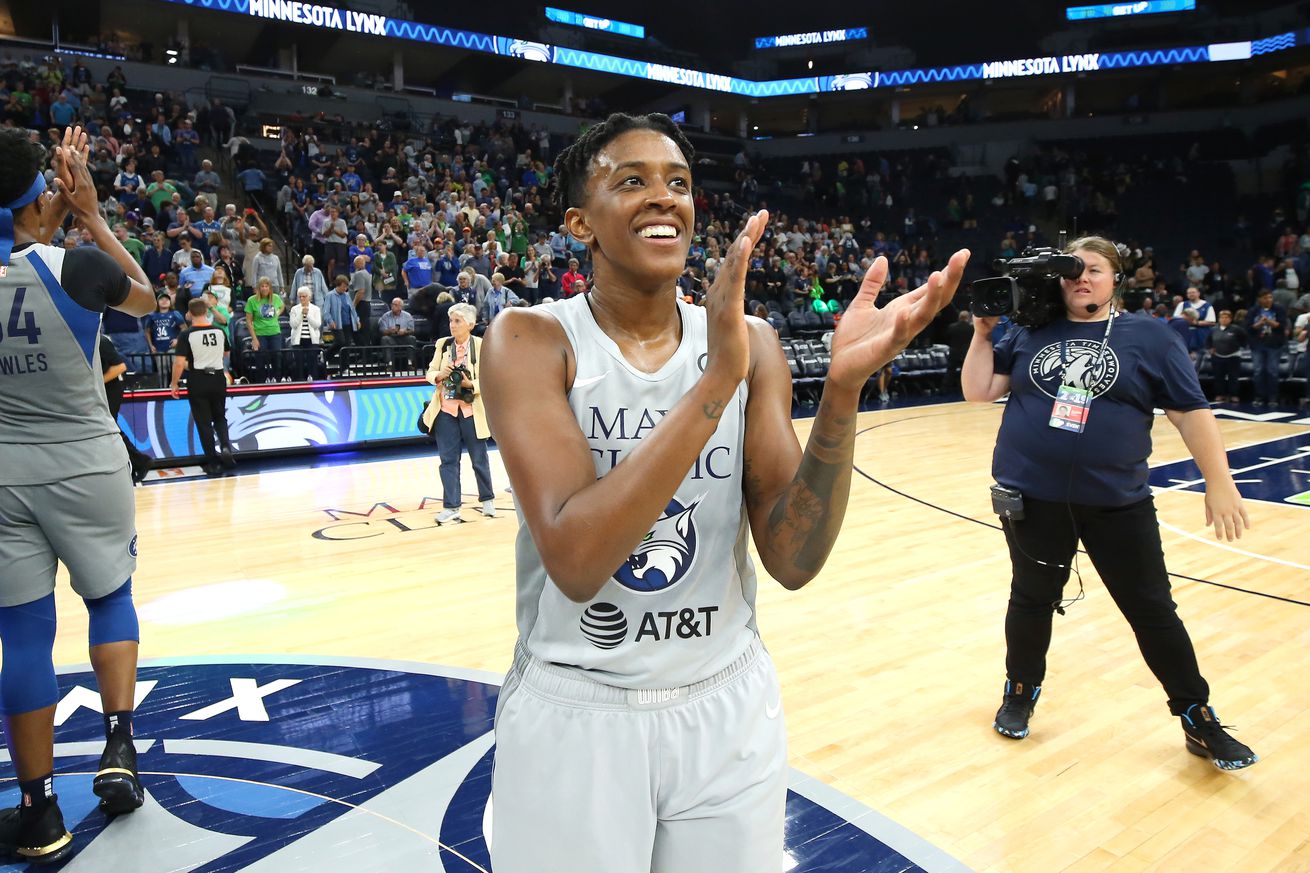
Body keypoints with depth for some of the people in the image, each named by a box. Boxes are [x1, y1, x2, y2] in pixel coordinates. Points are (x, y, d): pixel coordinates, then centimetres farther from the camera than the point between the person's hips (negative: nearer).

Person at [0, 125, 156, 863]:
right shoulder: (76, 266, -14)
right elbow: (148, 297, 8)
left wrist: (62, 206, 21)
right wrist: (90, 212, 10)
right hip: (85, 467, -2)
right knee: (111, 598, 21)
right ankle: (119, 747, 12)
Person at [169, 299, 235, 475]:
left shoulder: (187, 334, -10)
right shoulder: (220, 331, 1)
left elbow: (179, 363, -14)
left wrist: (174, 384, -3)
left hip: (198, 381, -3)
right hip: (218, 378, 3)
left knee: (203, 422, 6)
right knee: (220, 417, 19)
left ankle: (213, 462, 8)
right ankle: (225, 446, -7)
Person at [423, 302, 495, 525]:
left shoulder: (482, 346, -6)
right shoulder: (443, 344, 6)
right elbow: (429, 372, 8)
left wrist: (471, 385, -23)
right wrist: (439, 375, -14)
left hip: (472, 411, -3)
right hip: (446, 410, 3)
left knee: (479, 458, 10)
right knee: (448, 459, 3)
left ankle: (487, 500, 28)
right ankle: (451, 507, 9)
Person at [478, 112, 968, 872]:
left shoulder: (751, 344, -3)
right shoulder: (531, 340, -12)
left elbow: (793, 560, -10)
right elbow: (575, 561, -25)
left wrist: (845, 389, -24)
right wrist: (715, 383, -30)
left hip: (729, 707, 3)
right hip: (575, 712, -2)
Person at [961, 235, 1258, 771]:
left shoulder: (1150, 337, 1)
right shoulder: (1030, 334, 5)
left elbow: (1191, 413, -1)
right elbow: (978, 391, 3)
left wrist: (1219, 482, -5)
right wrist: (982, 332, -4)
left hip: (1118, 501, -1)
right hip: (1032, 496, 1)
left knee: (1152, 610, 8)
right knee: (1032, 599, 14)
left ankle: (1199, 721, 25)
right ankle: (1020, 693, 36)